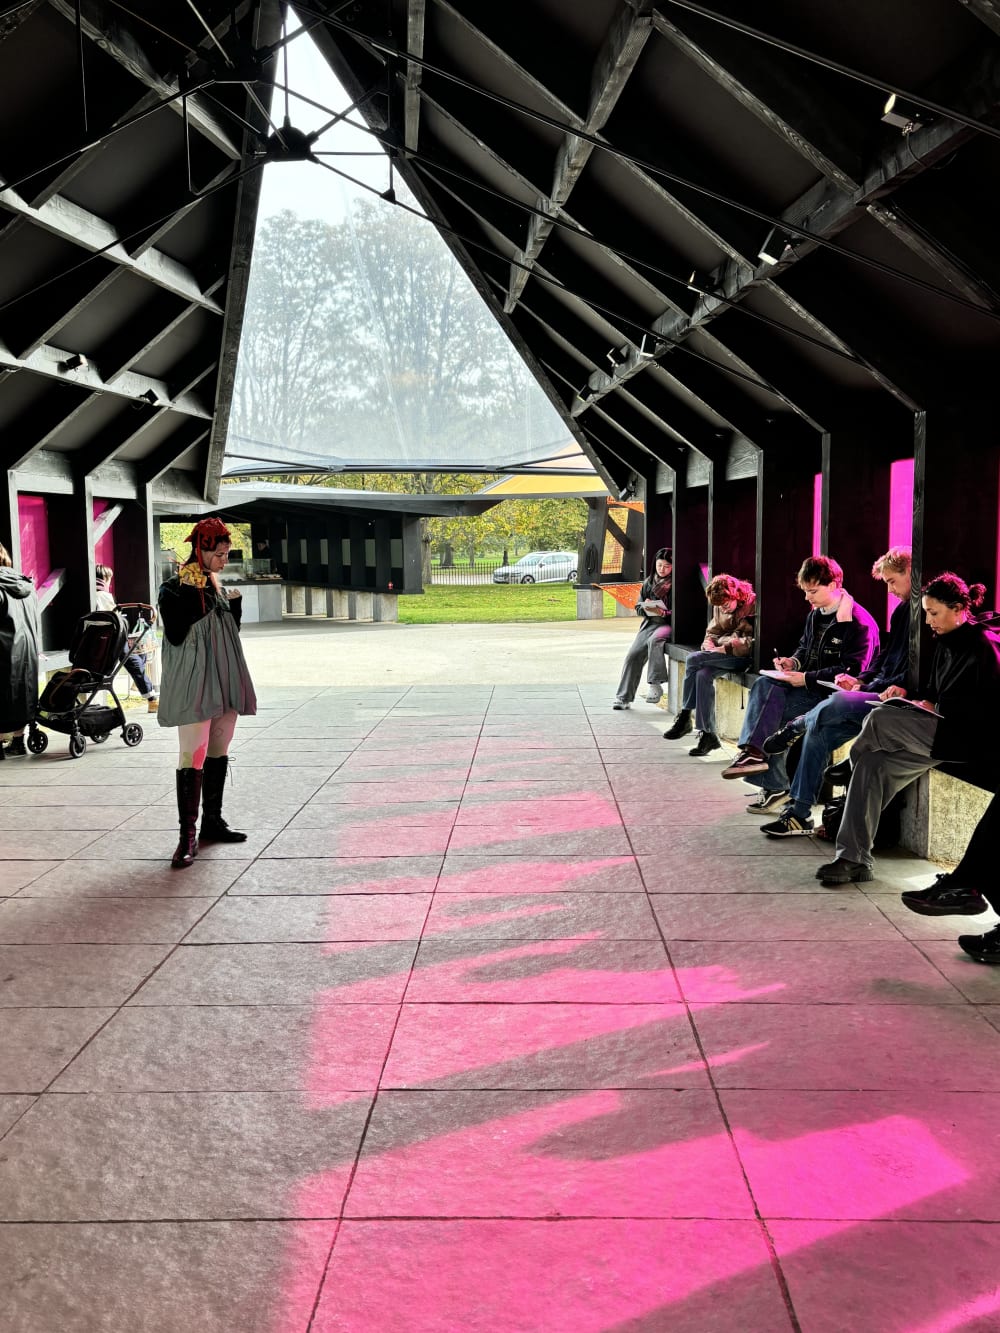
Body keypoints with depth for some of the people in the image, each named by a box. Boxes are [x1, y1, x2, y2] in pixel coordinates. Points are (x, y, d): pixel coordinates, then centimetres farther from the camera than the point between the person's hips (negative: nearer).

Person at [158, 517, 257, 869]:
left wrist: (234, 604, 3)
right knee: (193, 757, -11)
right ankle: (188, 836, -10)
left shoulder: (218, 587, 14)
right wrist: (205, 600, -18)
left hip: (224, 682, 8)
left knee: (218, 753, 12)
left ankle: (212, 821, 23)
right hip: (194, 685, -8)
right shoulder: (175, 589, -7)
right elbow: (176, 634, -19)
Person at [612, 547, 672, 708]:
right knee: (633, 655, -10)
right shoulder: (649, 582, 14)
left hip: (668, 623, -5)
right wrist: (645, 607, -6)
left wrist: (664, 613, -21)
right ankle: (624, 697, -6)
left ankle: (655, 684, -30)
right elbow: (638, 608, 17)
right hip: (649, 623, 5)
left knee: (654, 640, -36)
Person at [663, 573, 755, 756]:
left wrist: (725, 648, -19)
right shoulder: (720, 607, 11)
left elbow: (752, 643, -17)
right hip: (723, 653, 7)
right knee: (703, 674, -25)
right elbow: (712, 632, 19)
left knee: (693, 660, -21)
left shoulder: (751, 605, -12)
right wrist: (709, 644, -4)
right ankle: (707, 734, -21)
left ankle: (685, 717, -10)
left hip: (743, 657, -7)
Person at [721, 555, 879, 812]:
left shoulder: (859, 622, -12)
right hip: (807, 683, 8)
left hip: (831, 693, -8)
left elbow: (852, 670, -19)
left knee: (768, 708, -25)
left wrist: (806, 678, -21)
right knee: (764, 685, -22)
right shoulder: (816, 614, 15)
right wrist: (794, 661, 6)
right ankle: (753, 751, -30)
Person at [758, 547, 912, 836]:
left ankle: (799, 725, 3)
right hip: (879, 693, 9)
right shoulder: (902, 611, 19)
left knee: (838, 702, -31)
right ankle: (799, 814, -4)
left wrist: (902, 687, -27)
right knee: (820, 729, -7)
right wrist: (862, 680, 5)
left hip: (900, 699, -9)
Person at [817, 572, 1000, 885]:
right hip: (944, 731, 9)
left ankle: (848, 770, 7)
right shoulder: (945, 643, 15)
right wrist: (926, 703, 2)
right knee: (872, 763, -12)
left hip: (969, 738, -9)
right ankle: (854, 859, -16)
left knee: (881, 718, -24)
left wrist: (933, 710, -9)